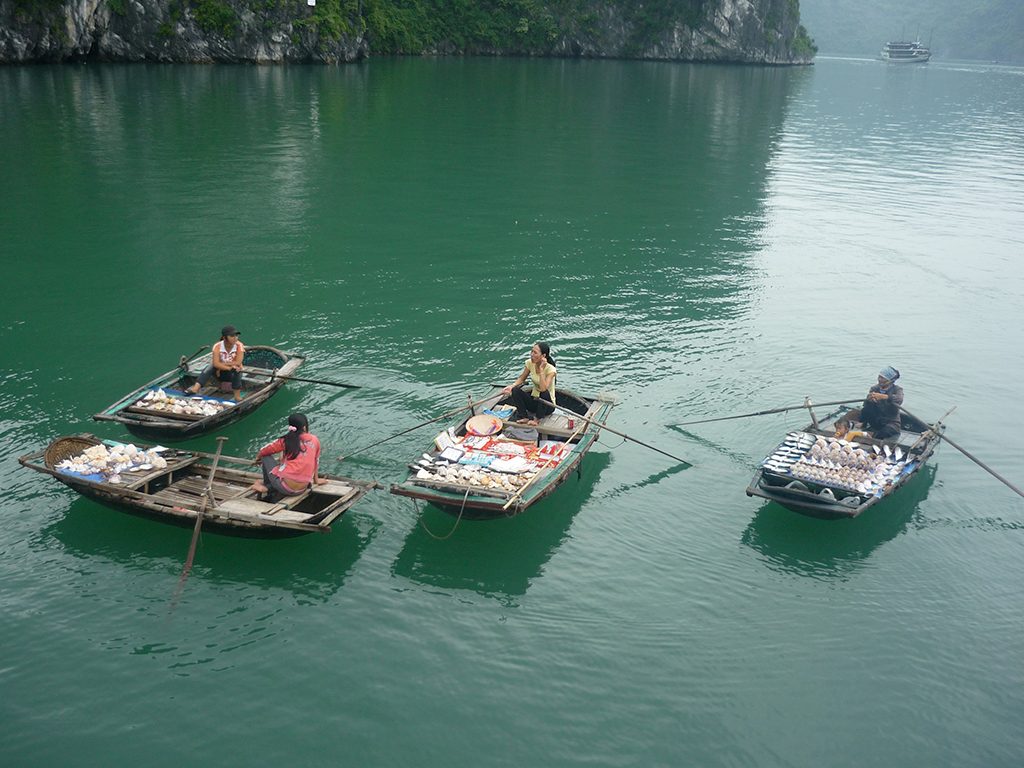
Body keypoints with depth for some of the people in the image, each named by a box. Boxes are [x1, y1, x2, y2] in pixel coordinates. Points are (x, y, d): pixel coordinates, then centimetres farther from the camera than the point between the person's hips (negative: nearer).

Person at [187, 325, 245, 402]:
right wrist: (229, 367, -38)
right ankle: (196, 388, -42)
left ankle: (237, 395, -33)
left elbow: (238, 363, -28)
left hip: (234, 375, -1)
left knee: (236, 370, -35)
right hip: (220, 373, 1)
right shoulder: (217, 346, -14)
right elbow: (216, 363, -29)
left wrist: (222, 365, -24)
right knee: (211, 366, -29)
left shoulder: (239, 346, -16)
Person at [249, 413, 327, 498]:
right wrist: (316, 480, 29)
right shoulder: (314, 440, 3)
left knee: (266, 456, 13)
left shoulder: (286, 440, -5)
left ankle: (266, 486, 23)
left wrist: (257, 459, 30)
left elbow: (264, 451, 7)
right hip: (302, 489, 4)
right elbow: (316, 461, 15)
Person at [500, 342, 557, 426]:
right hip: (534, 401, 5)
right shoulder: (530, 363, -6)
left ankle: (536, 419, -20)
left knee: (544, 393, -37)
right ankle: (525, 418, -19)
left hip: (547, 404, -5)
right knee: (515, 390, -18)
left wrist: (541, 369, -34)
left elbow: (543, 389, -35)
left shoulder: (551, 369, -22)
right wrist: (511, 386, -15)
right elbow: (521, 379, 4)